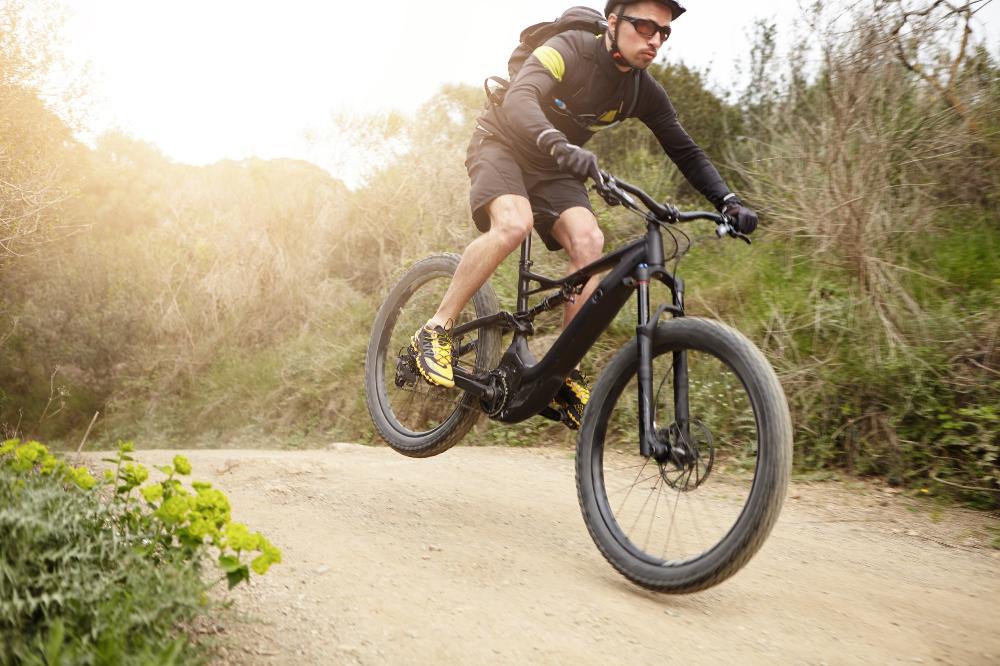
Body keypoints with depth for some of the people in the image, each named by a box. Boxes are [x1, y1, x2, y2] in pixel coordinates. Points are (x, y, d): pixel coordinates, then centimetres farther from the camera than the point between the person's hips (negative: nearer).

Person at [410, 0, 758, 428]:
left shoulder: (644, 92, -6)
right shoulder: (570, 49, -23)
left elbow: (687, 153, -2)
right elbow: (519, 99, -38)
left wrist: (727, 202, -17)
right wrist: (561, 146, -57)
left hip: (553, 168, 5)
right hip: (502, 144, -5)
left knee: (590, 244, -22)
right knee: (514, 224, -36)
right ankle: (435, 331, -23)